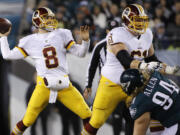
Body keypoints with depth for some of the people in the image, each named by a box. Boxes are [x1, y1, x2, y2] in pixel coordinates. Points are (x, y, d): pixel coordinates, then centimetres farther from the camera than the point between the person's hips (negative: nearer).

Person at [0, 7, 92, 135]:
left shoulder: (62, 35, 8)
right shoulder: (30, 41, 6)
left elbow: (80, 53, 9)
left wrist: (85, 40, -8)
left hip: (64, 85, 2)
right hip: (44, 86, -2)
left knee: (87, 115, -5)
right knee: (28, 121, -4)